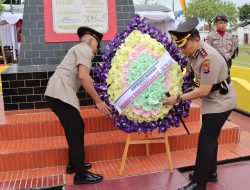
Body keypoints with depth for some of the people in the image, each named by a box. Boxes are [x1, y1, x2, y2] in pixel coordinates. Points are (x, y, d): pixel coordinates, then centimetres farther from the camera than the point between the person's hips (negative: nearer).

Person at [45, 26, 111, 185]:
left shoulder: (79, 50, 28)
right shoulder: (85, 48, -3)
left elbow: (85, 78, 26)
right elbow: (83, 76, -18)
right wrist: (98, 101, -13)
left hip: (58, 94, 10)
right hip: (61, 95, -10)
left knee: (77, 127, 18)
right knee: (76, 132, -4)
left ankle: (74, 164, 31)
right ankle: (81, 175, 6)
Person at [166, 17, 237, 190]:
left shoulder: (209, 58, -30)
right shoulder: (194, 51, -3)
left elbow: (204, 91, -29)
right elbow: (193, 73, 12)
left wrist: (178, 99, -25)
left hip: (220, 102, -9)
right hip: (213, 101, 9)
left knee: (205, 141, -6)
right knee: (210, 139, 18)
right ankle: (210, 173, 35)